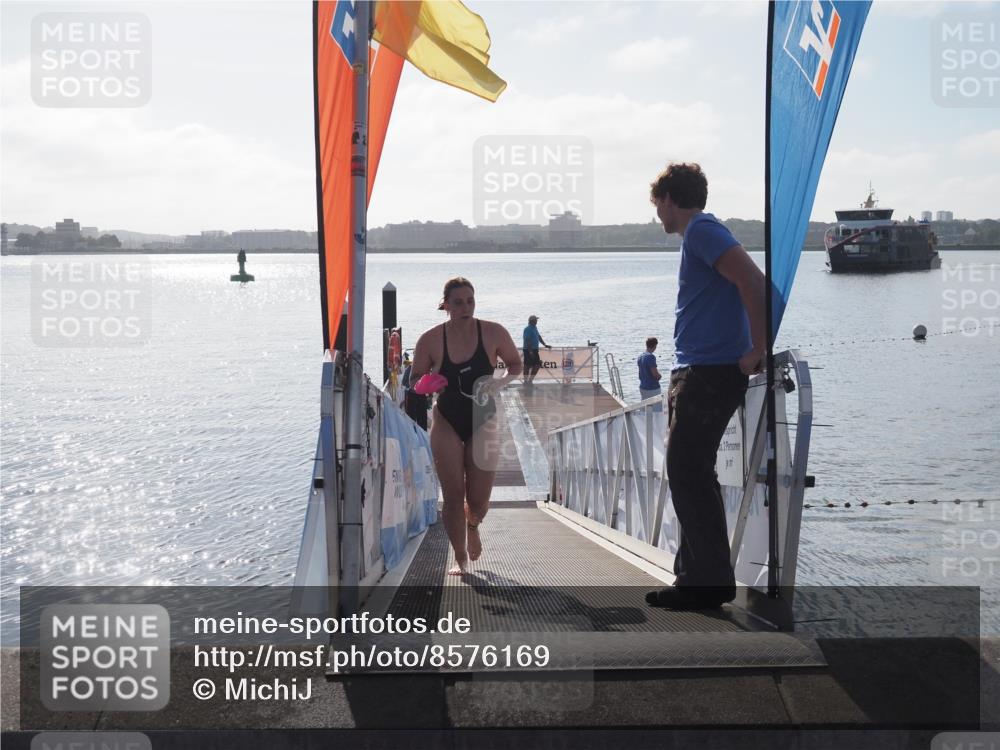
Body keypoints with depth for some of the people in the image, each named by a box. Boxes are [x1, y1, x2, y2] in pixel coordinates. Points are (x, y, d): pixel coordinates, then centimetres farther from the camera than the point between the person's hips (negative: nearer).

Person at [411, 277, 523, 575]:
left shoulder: (493, 333, -8)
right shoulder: (431, 340, -9)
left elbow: (516, 365, 6)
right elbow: (415, 379, 2)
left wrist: (502, 381, -15)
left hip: (483, 421, 0)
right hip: (447, 422, 0)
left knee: (478, 501, 1)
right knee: (453, 496, -4)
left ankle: (472, 526, 38)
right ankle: (460, 559, 13)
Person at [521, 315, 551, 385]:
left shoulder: (535, 328, 15)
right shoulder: (528, 329, -14)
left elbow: (539, 337, 24)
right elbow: (527, 340, -20)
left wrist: (545, 345, 19)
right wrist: (530, 351, -25)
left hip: (534, 350, 9)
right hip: (528, 350, -9)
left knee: (537, 365, 8)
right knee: (527, 366, -3)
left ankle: (530, 380, 15)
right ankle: (526, 381, 2)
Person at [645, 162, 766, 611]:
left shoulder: (701, 230, -10)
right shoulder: (698, 235, 21)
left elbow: (753, 281, -23)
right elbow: (743, 283, 27)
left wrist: (757, 351, -21)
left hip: (711, 372, -10)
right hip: (695, 372, 10)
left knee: (687, 474, -9)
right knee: (689, 475, 11)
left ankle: (709, 582, -4)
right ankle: (697, 578, 17)